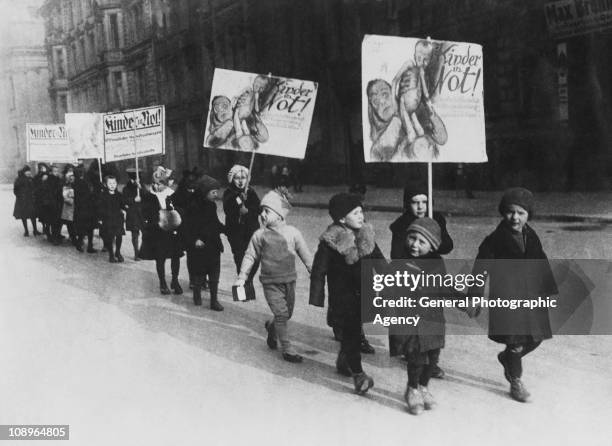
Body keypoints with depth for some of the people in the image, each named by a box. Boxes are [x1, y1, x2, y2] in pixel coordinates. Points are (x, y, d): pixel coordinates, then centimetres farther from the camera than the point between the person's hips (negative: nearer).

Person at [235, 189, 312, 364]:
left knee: (287, 313, 14)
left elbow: (305, 254, 4)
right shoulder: (260, 235, -6)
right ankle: (287, 350, 2)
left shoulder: (293, 233, -3)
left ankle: (271, 327, 46)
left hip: (289, 281, 3)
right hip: (271, 283, -3)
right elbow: (250, 256, 1)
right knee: (281, 314, -8)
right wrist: (242, 277, -4)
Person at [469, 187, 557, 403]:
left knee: (536, 337, 11)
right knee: (516, 342, -2)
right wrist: (474, 298, -14)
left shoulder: (532, 238, 5)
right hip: (505, 297, -6)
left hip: (530, 295, 6)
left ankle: (506, 357, 39)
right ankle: (516, 383, 20)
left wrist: (550, 292, 17)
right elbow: (480, 269, -10)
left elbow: (542, 266, 15)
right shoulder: (495, 240, -11)